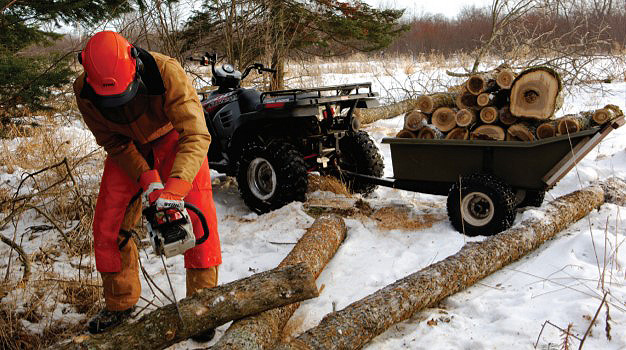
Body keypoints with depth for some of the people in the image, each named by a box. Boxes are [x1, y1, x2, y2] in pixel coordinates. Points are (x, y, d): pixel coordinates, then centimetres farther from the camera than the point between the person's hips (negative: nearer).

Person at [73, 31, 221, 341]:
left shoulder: (166, 72, -37)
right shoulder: (84, 92, -24)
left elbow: (196, 135, -39)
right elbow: (113, 142, -12)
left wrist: (174, 190, -49)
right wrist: (148, 182, -23)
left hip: (173, 138, -3)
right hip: (128, 146, 3)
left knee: (198, 219, -14)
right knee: (108, 225, -1)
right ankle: (120, 303, 20)